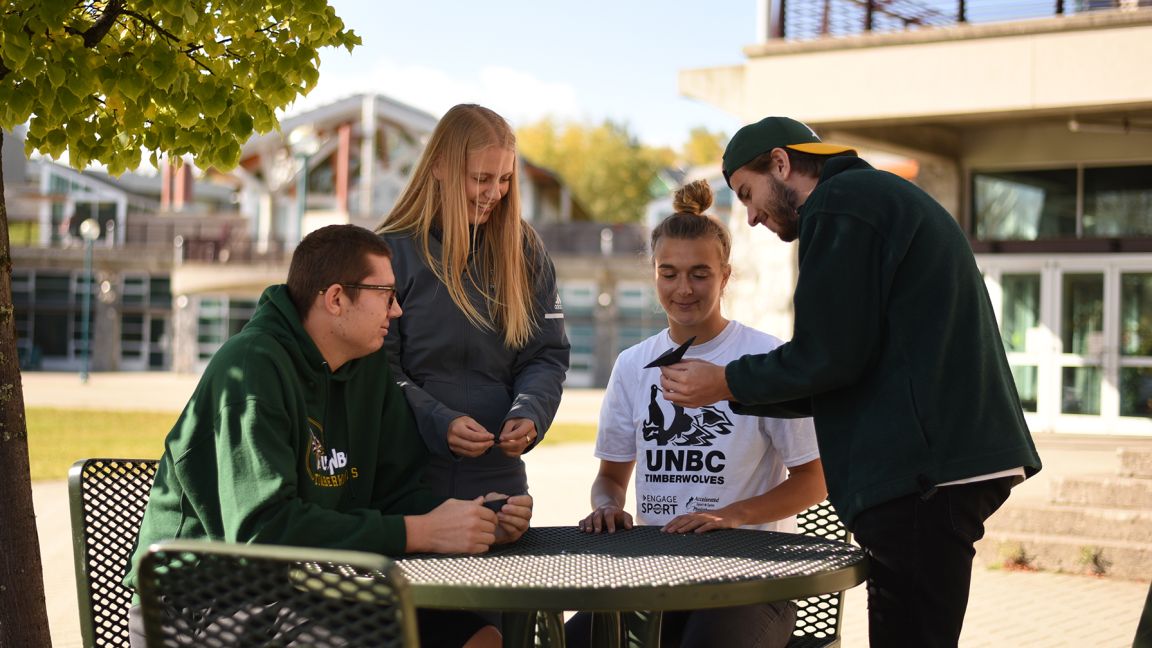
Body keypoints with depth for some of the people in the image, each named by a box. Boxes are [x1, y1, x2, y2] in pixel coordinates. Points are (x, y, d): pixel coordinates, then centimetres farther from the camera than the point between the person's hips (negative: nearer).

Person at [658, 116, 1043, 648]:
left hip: (924, 471, -10)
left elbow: (827, 357, -13)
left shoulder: (839, 205, -7)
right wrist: (737, 392, 21)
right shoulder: (882, 196, 25)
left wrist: (726, 383, 0)